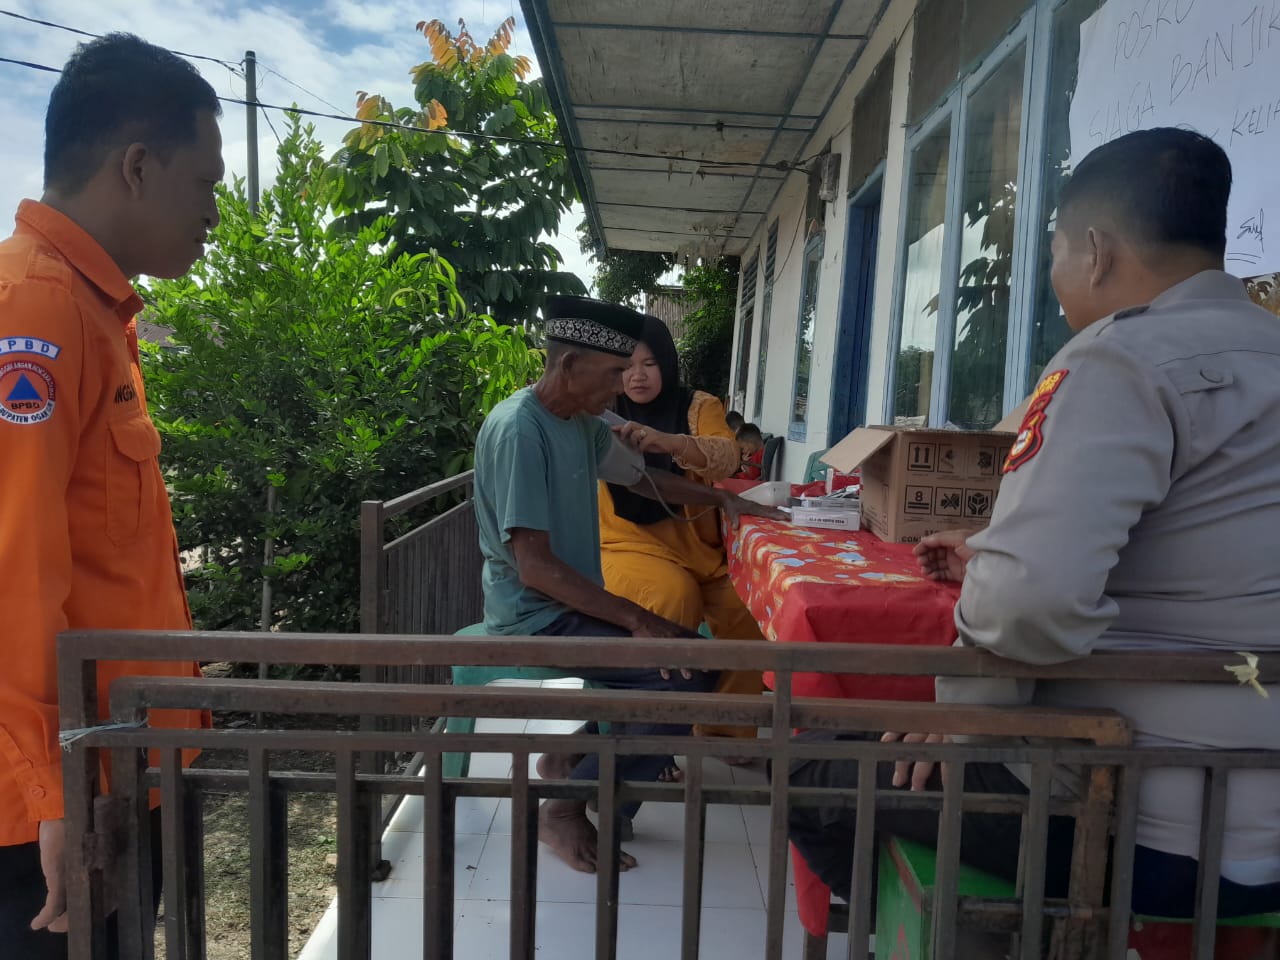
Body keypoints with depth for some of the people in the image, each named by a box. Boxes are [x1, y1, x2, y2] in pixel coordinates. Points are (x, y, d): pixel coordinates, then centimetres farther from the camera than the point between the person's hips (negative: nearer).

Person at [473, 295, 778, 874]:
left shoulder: (583, 425, 6)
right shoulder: (519, 430, -22)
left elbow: (643, 477, 24)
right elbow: (535, 568, -25)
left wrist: (722, 500, 15)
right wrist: (637, 620, -25)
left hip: (573, 604, 9)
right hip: (534, 617, -9)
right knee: (688, 674, -19)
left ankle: (570, 755, 19)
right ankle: (566, 809, -5)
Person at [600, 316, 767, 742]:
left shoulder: (698, 406, 1)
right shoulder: (604, 415, 4)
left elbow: (726, 457, -18)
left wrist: (668, 441, -38)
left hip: (695, 550, 3)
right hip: (629, 548, -2)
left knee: (745, 640, -6)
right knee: (677, 594, -32)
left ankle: (722, 734, 21)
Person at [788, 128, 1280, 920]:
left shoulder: (1126, 360, -19)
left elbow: (1033, 595, -32)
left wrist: (960, 707, -12)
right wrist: (991, 564, 20)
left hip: (1154, 833, -9)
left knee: (815, 770, 6)